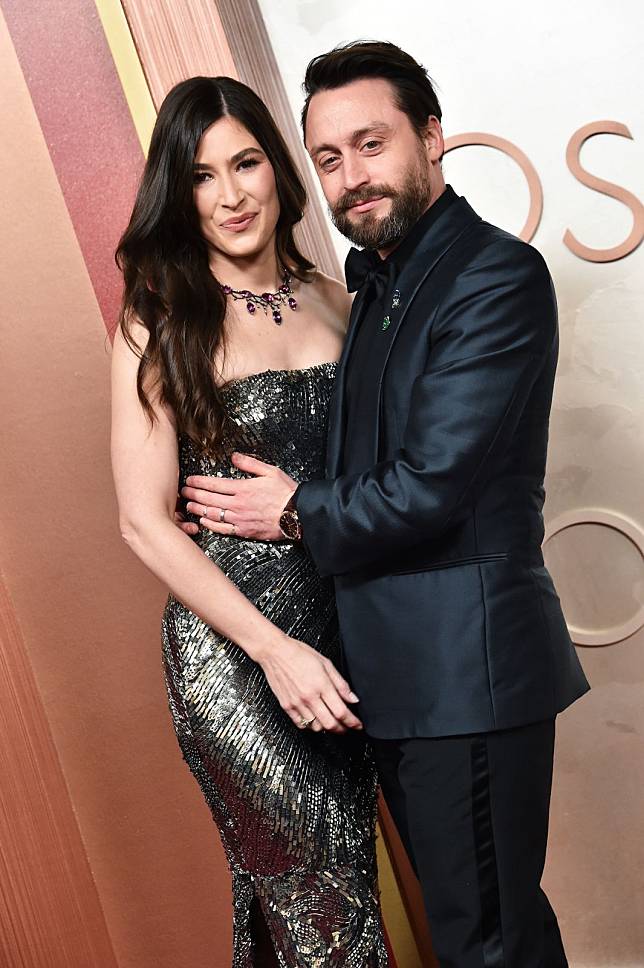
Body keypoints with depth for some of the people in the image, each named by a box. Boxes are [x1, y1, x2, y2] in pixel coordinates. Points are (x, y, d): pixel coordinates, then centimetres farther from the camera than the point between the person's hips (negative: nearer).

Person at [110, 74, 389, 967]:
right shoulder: (161, 326, -8)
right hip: (230, 643, -4)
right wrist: (273, 647, -15)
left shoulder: (333, 300, 5)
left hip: (346, 618, 5)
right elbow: (145, 522, -10)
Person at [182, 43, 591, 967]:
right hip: (400, 670, 9)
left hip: (465, 664, -9)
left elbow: (430, 488, -20)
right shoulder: (378, 288, 15)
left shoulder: (497, 275, -14)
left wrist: (298, 510, -6)